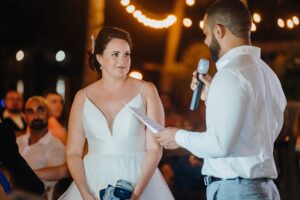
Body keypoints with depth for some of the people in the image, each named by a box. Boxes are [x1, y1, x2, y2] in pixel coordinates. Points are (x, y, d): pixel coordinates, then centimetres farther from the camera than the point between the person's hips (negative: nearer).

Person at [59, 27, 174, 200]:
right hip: (95, 182, 1)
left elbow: (155, 148, -5)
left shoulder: (146, 91, 0)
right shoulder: (83, 97, 5)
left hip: (139, 180, -1)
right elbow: (73, 153, 3)